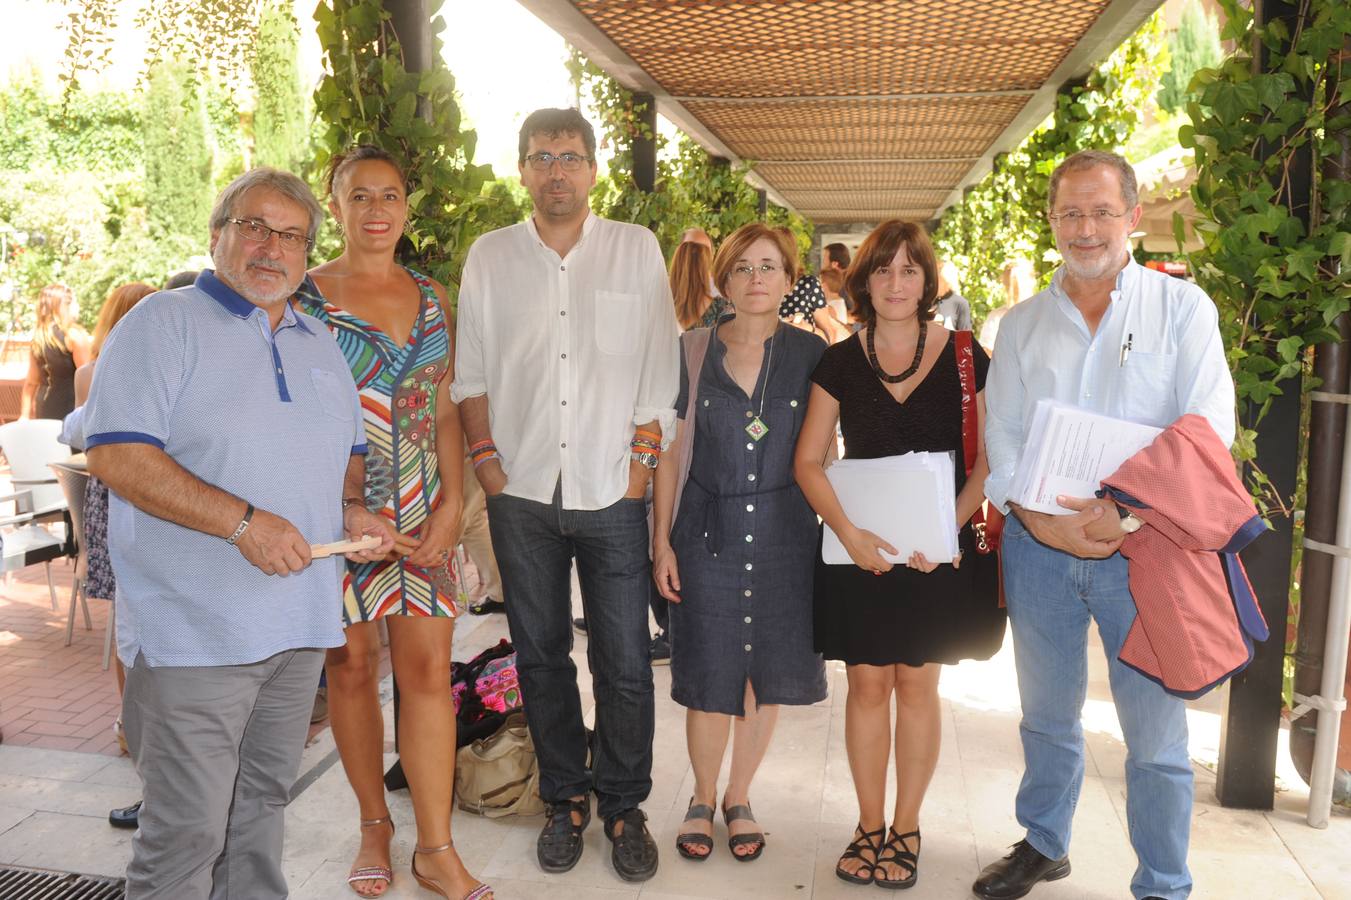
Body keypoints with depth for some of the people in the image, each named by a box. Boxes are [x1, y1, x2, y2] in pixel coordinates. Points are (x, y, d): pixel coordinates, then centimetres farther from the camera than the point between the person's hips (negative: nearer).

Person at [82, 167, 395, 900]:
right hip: (195, 628, -6)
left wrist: (352, 512, 2)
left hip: (299, 619, 7)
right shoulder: (163, 324, -5)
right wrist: (243, 521, -22)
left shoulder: (320, 346, 15)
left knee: (262, 805, 19)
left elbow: (348, 454, 24)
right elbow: (115, 454, -16)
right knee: (186, 830, 1)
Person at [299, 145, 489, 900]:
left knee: (429, 668, 0)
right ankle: (375, 824, 27)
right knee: (352, 668, 7)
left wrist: (453, 505, -1)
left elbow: (446, 410, 10)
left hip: (423, 511, 3)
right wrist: (355, 516, -10)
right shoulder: (304, 297, -1)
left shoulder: (431, 297, 11)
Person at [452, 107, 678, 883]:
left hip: (612, 494, -1)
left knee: (625, 663, 2)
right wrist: (487, 460, 1)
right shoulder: (490, 257, 8)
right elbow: (472, 372, 10)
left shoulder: (637, 249, 4)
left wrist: (642, 460, -4)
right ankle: (565, 799, 27)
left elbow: (660, 368, 2)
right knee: (541, 656, 11)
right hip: (522, 493, 2)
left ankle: (624, 807, 20)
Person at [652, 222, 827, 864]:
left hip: (785, 534, 1)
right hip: (708, 533, -1)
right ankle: (703, 798, 30)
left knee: (767, 676, 10)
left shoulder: (810, 353, 1)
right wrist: (661, 540, -1)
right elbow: (669, 450, 3)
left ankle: (739, 798, 33)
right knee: (710, 679, 5)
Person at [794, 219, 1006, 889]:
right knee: (867, 683, 7)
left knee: (917, 685, 8)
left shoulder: (962, 356, -1)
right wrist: (848, 532, -12)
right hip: (858, 549, 1)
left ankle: (905, 828, 23)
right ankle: (870, 825, 22)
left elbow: (987, 457, -1)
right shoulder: (840, 362, 2)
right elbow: (808, 461, 1)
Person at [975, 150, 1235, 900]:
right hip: (1038, 547, 3)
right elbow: (1001, 436, 3)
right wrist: (1037, 517, -13)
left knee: (1155, 730, 4)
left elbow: (1209, 430, -8)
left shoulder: (1182, 309, 0)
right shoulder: (1021, 324, 9)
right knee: (1046, 713, 17)